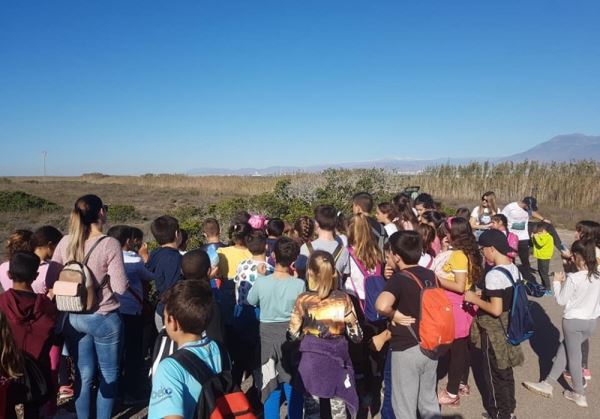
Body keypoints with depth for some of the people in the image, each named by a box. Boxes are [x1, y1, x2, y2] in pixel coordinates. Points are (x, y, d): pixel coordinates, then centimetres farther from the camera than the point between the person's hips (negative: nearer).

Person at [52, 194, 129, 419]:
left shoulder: (65, 242, -3)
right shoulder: (110, 244, -18)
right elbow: (120, 287, -19)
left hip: (73, 318, 5)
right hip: (104, 318, -5)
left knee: (83, 375, 17)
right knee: (108, 375, 14)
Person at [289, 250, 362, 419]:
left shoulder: (303, 300, -12)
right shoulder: (344, 299, -8)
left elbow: (293, 333, -2)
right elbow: (356, 335, -4)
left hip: (311, 360, -1)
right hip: (337, 359, 1)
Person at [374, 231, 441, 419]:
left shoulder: (398, 278, -21)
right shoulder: (430, 275, 0)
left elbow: (382, 305, -40)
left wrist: (395, 315, -20)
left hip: (406, 349, -7)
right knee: (429, 400, 23)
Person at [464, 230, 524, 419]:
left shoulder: (493, 275, -27)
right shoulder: (513, 269, 0)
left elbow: (496, 310, -29)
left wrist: (476, 299, -16)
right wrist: (485, 296, 10)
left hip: (494, 330, -8)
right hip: (508, 325, 8)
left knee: (493, 373, 10)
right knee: (505, 370, 23)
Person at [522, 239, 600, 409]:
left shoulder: (573, 278, -23)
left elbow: (561, 300, -11)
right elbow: (586, 292, 7)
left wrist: (557, 282, 1)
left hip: (573, 321, -6)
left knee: (574, 357, 12)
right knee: (564, 350, 18)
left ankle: (579, 395, 27)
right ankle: (548, 384, 26)